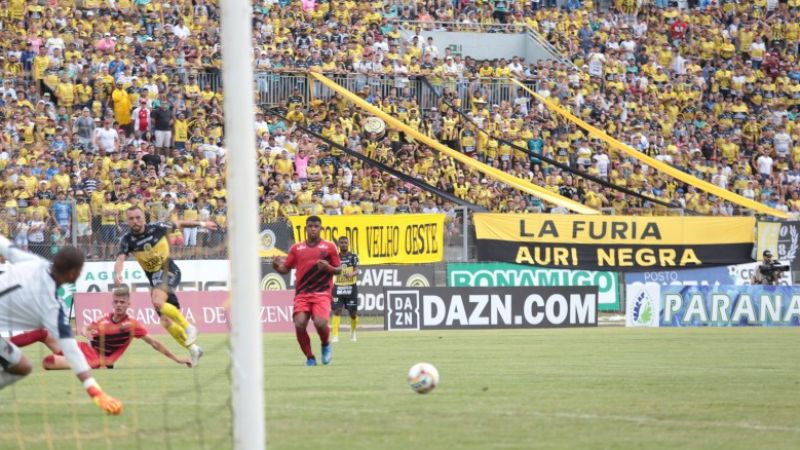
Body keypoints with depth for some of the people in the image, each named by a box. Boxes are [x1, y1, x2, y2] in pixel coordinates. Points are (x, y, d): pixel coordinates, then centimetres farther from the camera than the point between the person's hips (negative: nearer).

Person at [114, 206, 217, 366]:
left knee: (157, 301, -32)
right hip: (154, 279, 4)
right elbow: (120, 259, -24)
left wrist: (201, 224, 15)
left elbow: (179, 224, 6)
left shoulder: (157, 228, -12)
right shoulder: (127, 240, -10)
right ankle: (193, 348, 20)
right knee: (165, 321, 3)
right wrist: (118, 273, -46)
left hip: (169, 271, -4)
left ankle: (188, 327, -17)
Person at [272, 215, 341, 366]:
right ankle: (310, 358, 3)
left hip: (322, 293, -2)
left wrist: (328, 267, -12)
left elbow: (338, 270, 9)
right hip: (302, 294, 2)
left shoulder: (329, 247, 7)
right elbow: (285, 269, 14)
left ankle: (325, 345, 12)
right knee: (299, 324, -16)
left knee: (320, 322, -22)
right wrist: (276, 265, -8)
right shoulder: (296, 248, 12)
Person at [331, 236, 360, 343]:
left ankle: (353, 332, 34)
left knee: (353, 313, 6)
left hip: (351, 287, -1)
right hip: (338, 287, 1)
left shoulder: (353, 256, -1)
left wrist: (351, 275, -35)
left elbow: (356, 270, -14)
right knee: (337, 311, -12)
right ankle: (335, 336, -14)